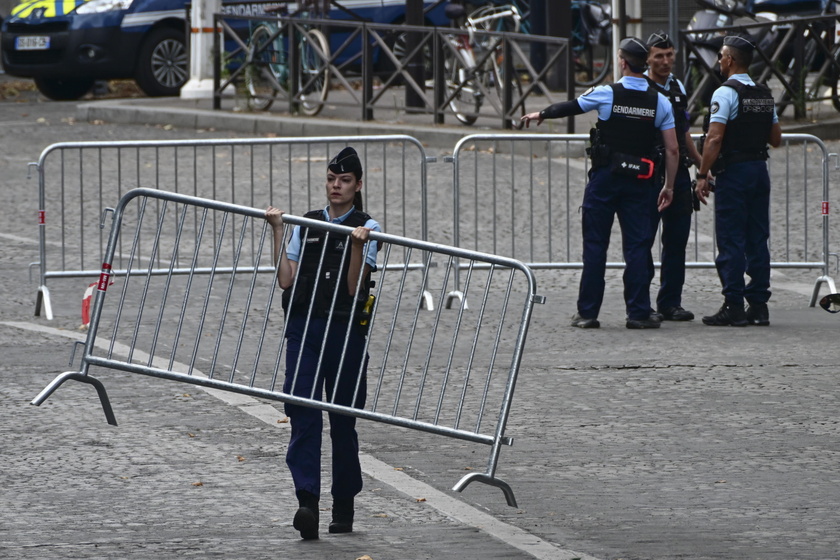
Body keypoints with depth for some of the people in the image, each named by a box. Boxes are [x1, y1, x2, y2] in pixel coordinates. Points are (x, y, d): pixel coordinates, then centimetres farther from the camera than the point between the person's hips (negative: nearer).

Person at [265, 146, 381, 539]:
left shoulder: (366, 228, 2)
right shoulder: (306, 226, 11)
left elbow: (355, 288, -8)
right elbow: (286, 280, 2)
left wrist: (357, 246, -20)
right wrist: (277, 231, 0)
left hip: (345, 329, -2)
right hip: (304, 326, 2)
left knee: (343, 420, 6)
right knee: (303, 414, -13)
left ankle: (344, 507, 18)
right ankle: (307, 500, -22)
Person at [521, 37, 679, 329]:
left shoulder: (606, 94, -6)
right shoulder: (660, 102, 1)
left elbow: (570, 107, 9)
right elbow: (672, 150, 0)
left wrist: (540, 115, 27)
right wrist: (668, 187, 9)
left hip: (605, 177, -2)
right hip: (638, 182, 2)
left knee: (595, 245, 4)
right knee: (637, 246, 4)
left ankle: (587, 312, 5)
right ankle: (639, 313, 0)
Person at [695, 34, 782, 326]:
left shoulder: (725, 93, -12)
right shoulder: (765, 94, 11)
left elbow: (714, 139, -18)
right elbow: (776, 139, 15)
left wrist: (703, 175, -14)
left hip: (733, 171, -7)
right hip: (760, 169, 7)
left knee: (731, 241, -4)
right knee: (757, 240, 9)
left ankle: (733, 306, -5)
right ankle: (759, 305, 9)